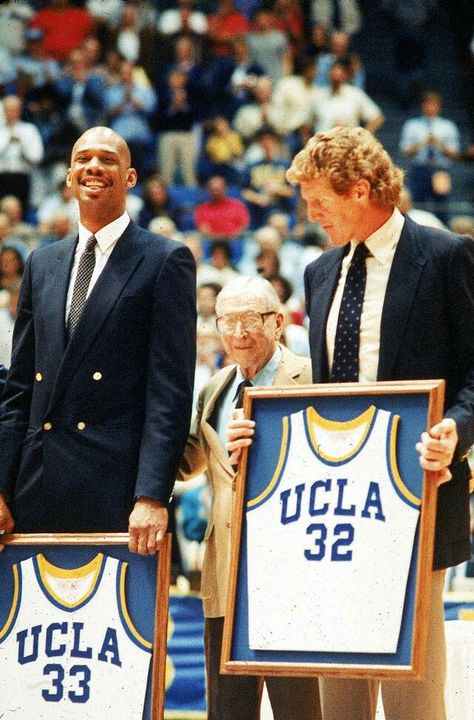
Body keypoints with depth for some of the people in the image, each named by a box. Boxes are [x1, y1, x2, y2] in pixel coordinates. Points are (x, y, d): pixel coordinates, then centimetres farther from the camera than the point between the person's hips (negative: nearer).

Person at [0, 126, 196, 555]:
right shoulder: (42, 264, 17)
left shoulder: (166, 261, 0)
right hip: (37, 487, 5)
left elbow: (171, 391, -7)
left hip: (116, 488, -5)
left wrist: (152, 497, -15)